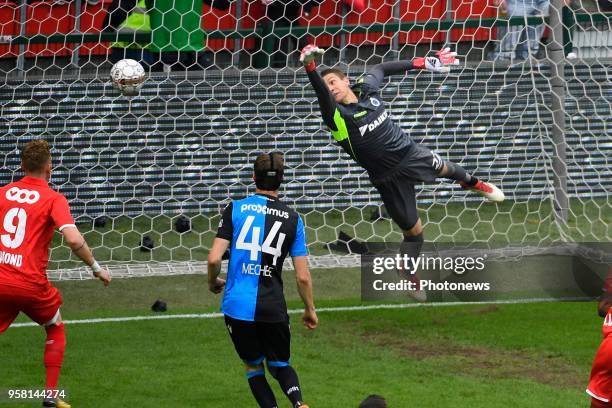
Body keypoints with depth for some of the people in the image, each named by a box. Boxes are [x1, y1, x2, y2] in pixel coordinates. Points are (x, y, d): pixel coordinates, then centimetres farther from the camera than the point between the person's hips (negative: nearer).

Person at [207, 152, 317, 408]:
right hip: (273, 308, 1)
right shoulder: (292, 219, 2)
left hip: (237, 307, -1)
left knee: (253, 366, 18)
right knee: (280, 365, 18)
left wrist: (213, 283, 12)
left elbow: (214, 259, -10)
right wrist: (310, 310, 17)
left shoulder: (235, 209, -3)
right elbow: (303, 276, 1)